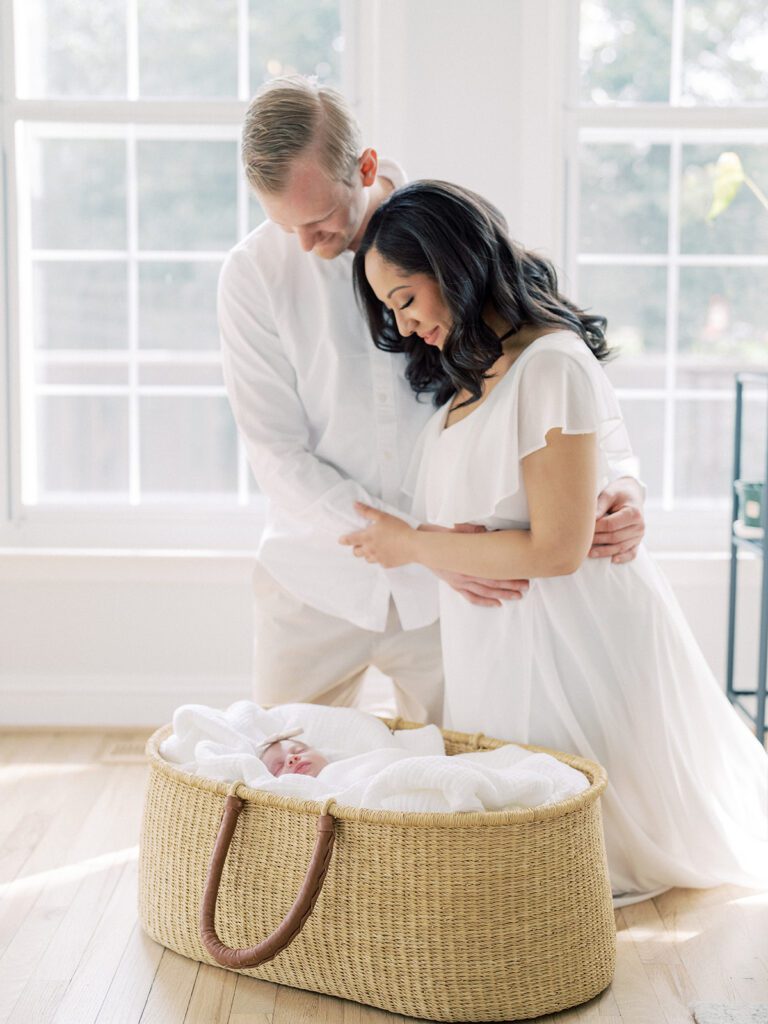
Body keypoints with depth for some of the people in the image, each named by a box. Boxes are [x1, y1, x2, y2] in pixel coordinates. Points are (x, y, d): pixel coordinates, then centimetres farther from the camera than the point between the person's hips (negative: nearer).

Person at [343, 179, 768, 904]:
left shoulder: (552, 364, -19)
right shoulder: (472, 376, 10)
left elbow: (556, 551, -21)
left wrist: (412, 545, -11)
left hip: (567, 645, -9)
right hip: (501, 648, 9)